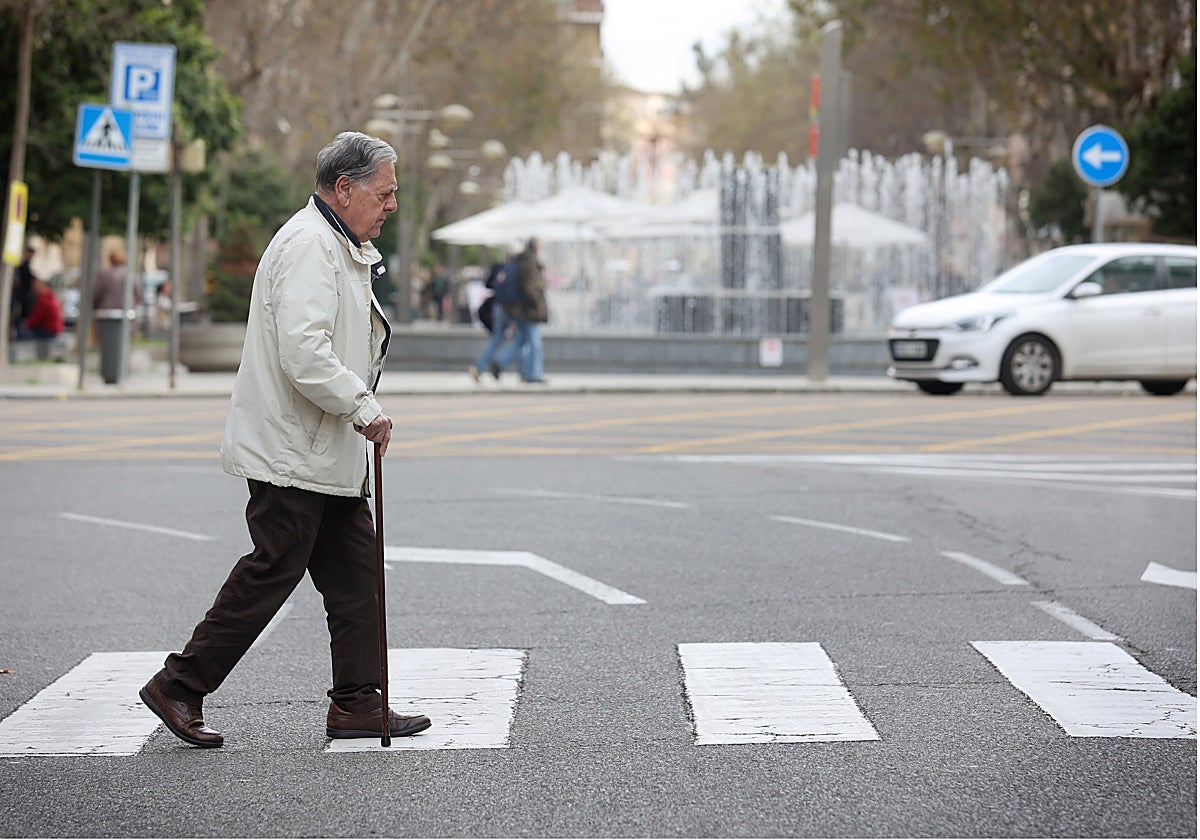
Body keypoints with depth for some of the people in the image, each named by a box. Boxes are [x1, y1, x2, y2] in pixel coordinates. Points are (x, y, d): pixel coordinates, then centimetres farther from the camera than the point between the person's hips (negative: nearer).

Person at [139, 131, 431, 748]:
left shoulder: (342, 248, 19)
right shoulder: (309, 245, -17)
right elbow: (303, 354, -27)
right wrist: (363, 408, -19)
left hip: (329, 454, 11)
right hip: (290, 454, -11)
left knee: (355, 576, 9)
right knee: (271, 573, -6)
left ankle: (356, 703, 13)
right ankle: (179, 687, 3)